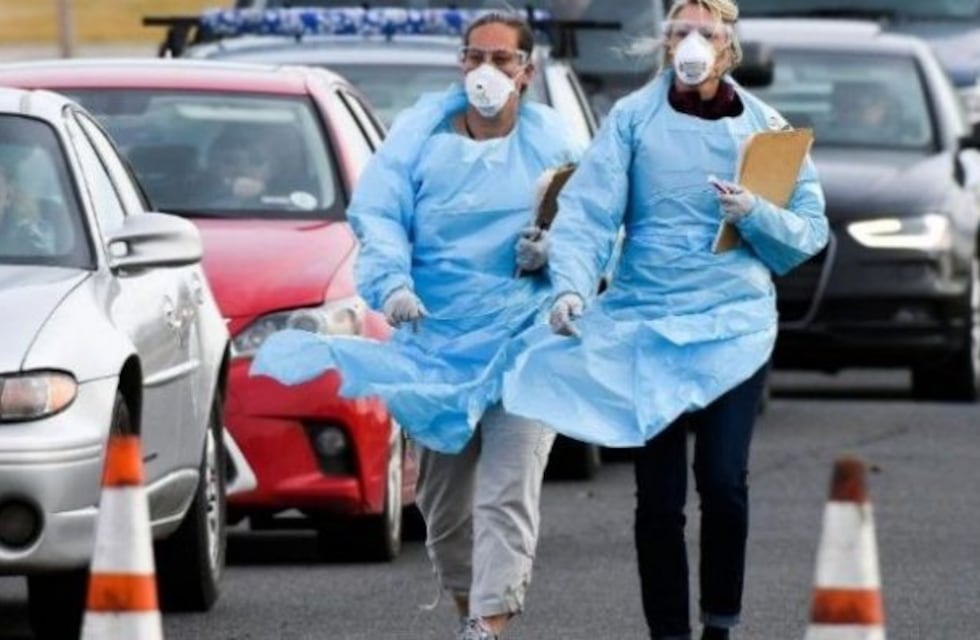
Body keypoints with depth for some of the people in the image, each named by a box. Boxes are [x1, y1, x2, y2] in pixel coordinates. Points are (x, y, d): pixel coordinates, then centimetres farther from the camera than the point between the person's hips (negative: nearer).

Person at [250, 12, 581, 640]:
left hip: (524, 336, -3)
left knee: (507, 494, -14)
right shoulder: (422, 133, 4)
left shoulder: (552, 141, 3)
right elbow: (377, 215, -5)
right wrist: (392, 281, -22)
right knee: (443, 497, 11)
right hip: (437, 340, 3)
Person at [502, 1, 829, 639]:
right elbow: (588, 210, -6)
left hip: (735, 322, 0)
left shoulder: (763, 126, 6)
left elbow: (811, 229, 7)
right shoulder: (633, 119, 3)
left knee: (724, 479, -14)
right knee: (658, 497, 0)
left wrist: (756, 214, -12)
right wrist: (572, 285, -22)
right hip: (644, 324, 0)